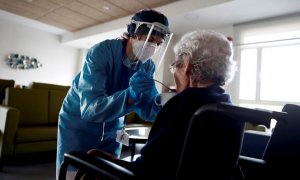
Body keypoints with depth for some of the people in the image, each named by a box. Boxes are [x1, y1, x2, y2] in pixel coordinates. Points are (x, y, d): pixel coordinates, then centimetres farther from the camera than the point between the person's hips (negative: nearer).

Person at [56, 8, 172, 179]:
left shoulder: (148, 66, -9)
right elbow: (89, 108, -34)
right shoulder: (101, 52, -25)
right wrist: (130, 95, -47)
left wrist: (161, 102, -32)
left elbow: (145, 109, -12)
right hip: (78, 125, -4)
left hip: (112, 130, 5)